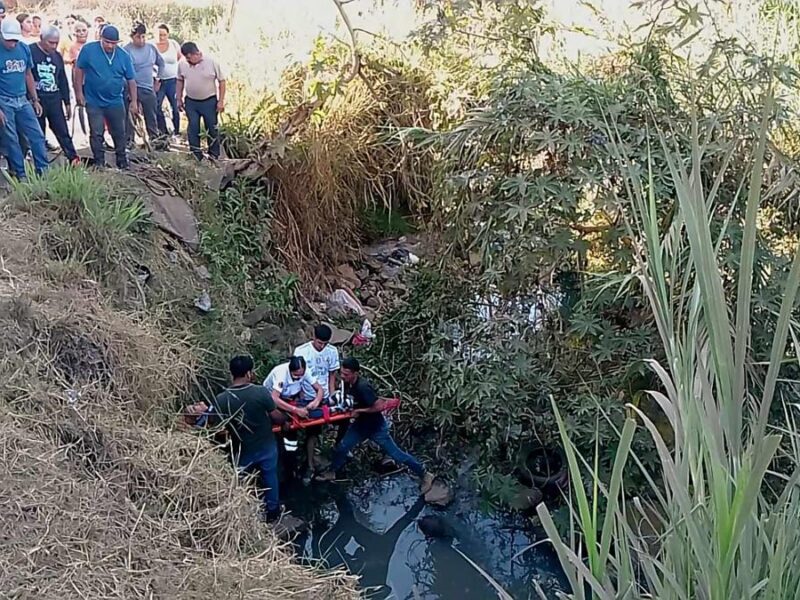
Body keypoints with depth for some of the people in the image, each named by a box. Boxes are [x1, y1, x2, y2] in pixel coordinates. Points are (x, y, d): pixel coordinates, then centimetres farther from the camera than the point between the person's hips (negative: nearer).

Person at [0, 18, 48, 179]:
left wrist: (35, 100, 12)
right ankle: (20, 175, 10)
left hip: (23, 100, 4)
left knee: (37, 136, 1)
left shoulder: (25, 49, 4)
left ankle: (43, 171, 8)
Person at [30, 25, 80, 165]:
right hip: (36, 99, -4)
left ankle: (74, 160, 4)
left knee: (63, 132, 2)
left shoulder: (57, 56, 11)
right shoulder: (30, 51, -7)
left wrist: (67, 102, 15)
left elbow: (63, 81, 17)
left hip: (55, 99, 4)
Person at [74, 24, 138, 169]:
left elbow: (131, 80, 2)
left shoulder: (124, 55, -3)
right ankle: (99, 163, 12)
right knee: (96, 134, 1)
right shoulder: (89, 50, -10)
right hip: (94, 102, -2)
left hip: (115, 102, 2)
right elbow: (79, 70, -3)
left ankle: (122, 162, 21)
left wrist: (134, 101, -2)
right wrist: (79, 93, -6)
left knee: (119, 133, 9)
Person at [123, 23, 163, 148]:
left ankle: (154, 139, 23)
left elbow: (161, 63, 19)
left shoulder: (151, 48, 4)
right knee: (131, 116, -2)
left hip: (149, 88, 4)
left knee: (151, 116, 12)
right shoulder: (126, 50, -10)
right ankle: (129, 141, 6)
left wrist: (157, 80, 15)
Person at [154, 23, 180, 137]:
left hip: (172, 80, 1)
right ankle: (163, 131, 5)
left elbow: (180, 57, 17)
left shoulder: (173, 44, 0)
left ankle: (176, 131, 14)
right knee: (156, 107, -5)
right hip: (158, 81, -1)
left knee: (175, 106, 3)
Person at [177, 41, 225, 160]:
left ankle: (214, 155, 18)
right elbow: (180, 81, 13)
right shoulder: (182, 64, -1)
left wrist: (221, 101, -8)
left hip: (209, 101, -3)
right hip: (190, 102, 3)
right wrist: (179, 99, 11)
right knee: (193, 129, 5)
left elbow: (222, 81, -6)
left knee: (212, 129, 5)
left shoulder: (212, 63, -11)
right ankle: (195, 156, 13)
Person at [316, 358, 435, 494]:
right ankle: (331, 472, 35)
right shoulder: (348, 382, -8)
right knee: (341, 447, 10)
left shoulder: (363, 386, -34)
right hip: (361, 424, 7)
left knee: (396, 454, 1)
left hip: (376, 426, -7)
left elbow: (379, 406, -32)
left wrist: (359, 410, -25)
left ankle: (424, 475, 14)